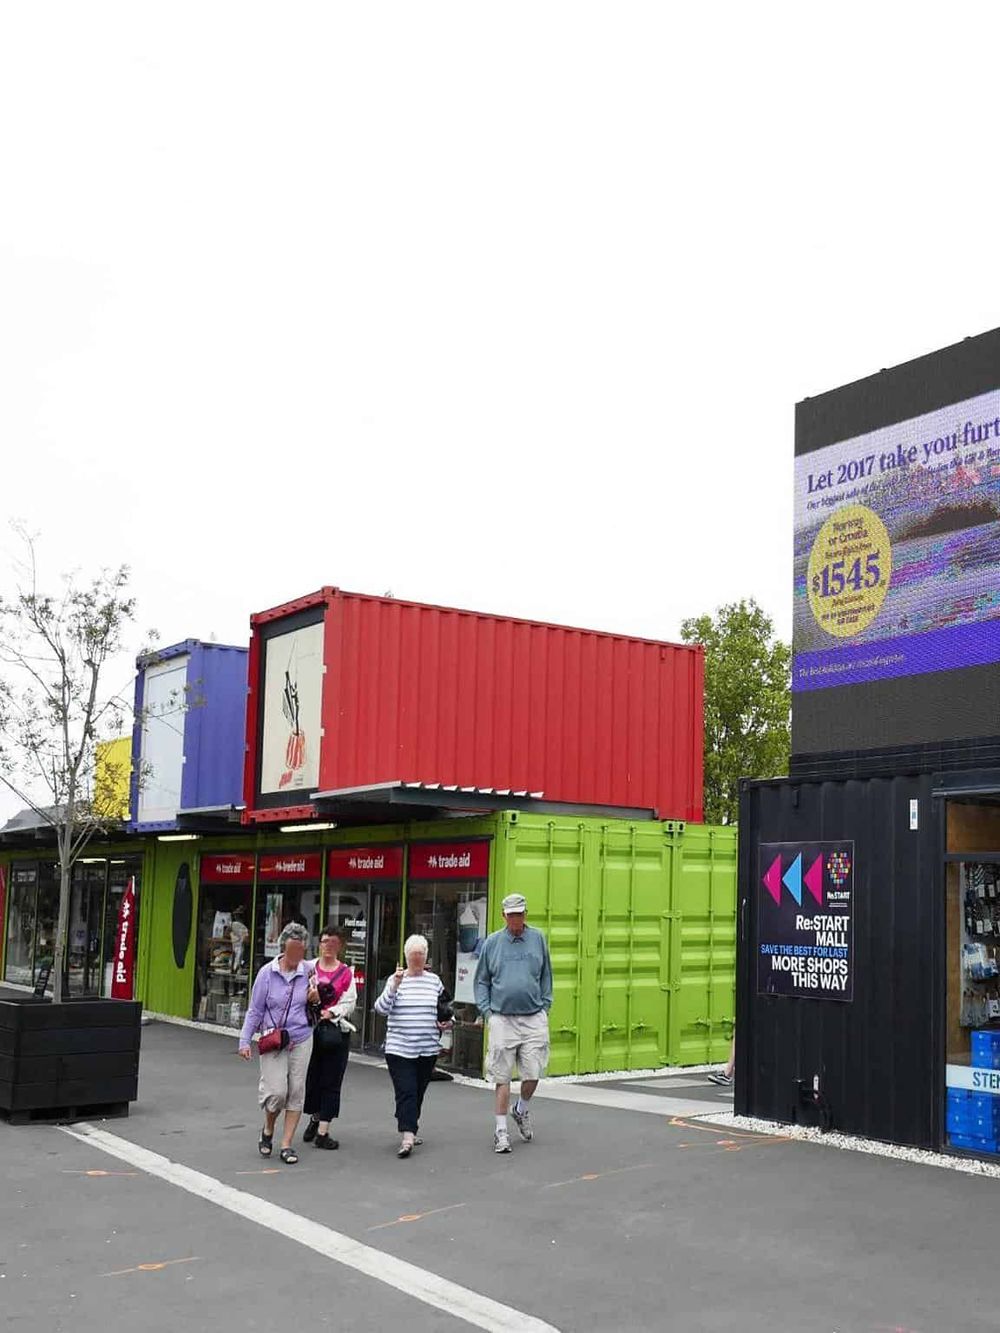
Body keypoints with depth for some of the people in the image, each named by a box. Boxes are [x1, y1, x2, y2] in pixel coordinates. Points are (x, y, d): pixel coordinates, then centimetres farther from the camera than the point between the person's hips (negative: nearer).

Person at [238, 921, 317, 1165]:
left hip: (301, 1039, 3)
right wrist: (245, 1041, -5)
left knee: (296, 1092, 2)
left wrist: (315, 1000, -5)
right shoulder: (267, 972, -8)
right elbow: (255, 1010, -2)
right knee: (277, 1091, -10)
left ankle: (286, 1145, 11)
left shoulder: (308, 971, 0)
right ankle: (268, 1131, 19)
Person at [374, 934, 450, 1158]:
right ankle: (408, 1137, -17)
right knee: (406, 1092, -12)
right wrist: (394, 986, -22)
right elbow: (381, 1009, -10)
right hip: (400, 1048, -4)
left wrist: (446, 1022, 4)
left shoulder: (434, 980, 9)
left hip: (428, 1049, 4)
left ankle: (409, 1130, 25)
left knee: (418, 1093, 11)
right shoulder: (396, 979, 0)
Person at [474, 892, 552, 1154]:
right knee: (502, 1077, 1)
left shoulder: (538, 939, 7)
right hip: (502, 1018, -1)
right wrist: (486, 1011, 1)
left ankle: (521, 1110, 29)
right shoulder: (492, 942, 5)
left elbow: (546, 976, 14)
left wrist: (545, 1006, 6)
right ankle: (501, 1130, 10)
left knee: (532, 1074, -1)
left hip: (534, 1018, 1)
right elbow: (481, 981, 11)